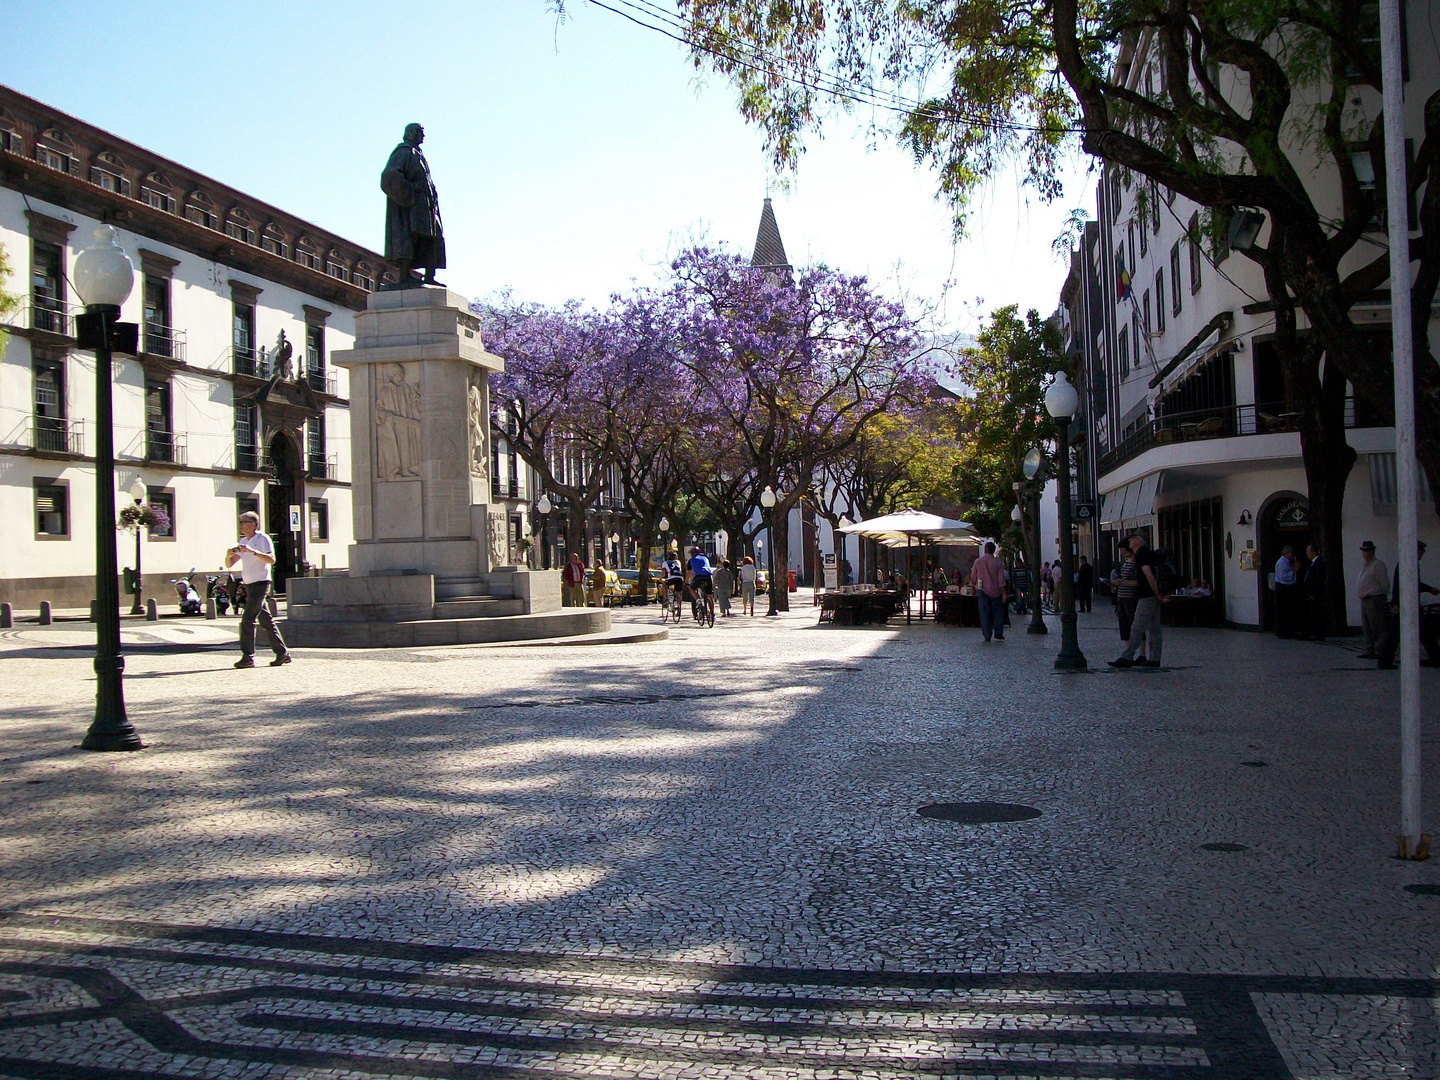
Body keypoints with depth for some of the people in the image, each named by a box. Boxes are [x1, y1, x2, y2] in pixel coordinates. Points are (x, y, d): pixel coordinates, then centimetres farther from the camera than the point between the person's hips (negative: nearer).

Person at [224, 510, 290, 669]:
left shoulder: (262, 539, -7)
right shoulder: (242, 542, 16)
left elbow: (271, 560, -21)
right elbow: (229, 564, 14)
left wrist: (252, 551, -29)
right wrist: (228, 555, -8)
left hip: (260, 583, -8)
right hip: (249, 585, 8)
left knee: (247, 619, -14)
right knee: (266, 620, 9)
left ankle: (248, 657, -12)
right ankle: (282, 653, 13)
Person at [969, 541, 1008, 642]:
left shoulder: (978, 561, -2)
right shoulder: (997, 563, -4)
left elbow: (973, 578, 3)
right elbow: (1001, 580, -7)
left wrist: (973, 590, 16)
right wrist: (1004, 593, -4)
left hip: (982, 591, 0)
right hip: (995, 592, 0)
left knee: (984, 613, 3)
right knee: (998, 612, 11)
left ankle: (987, 636, 0)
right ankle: (998, 635, 8)